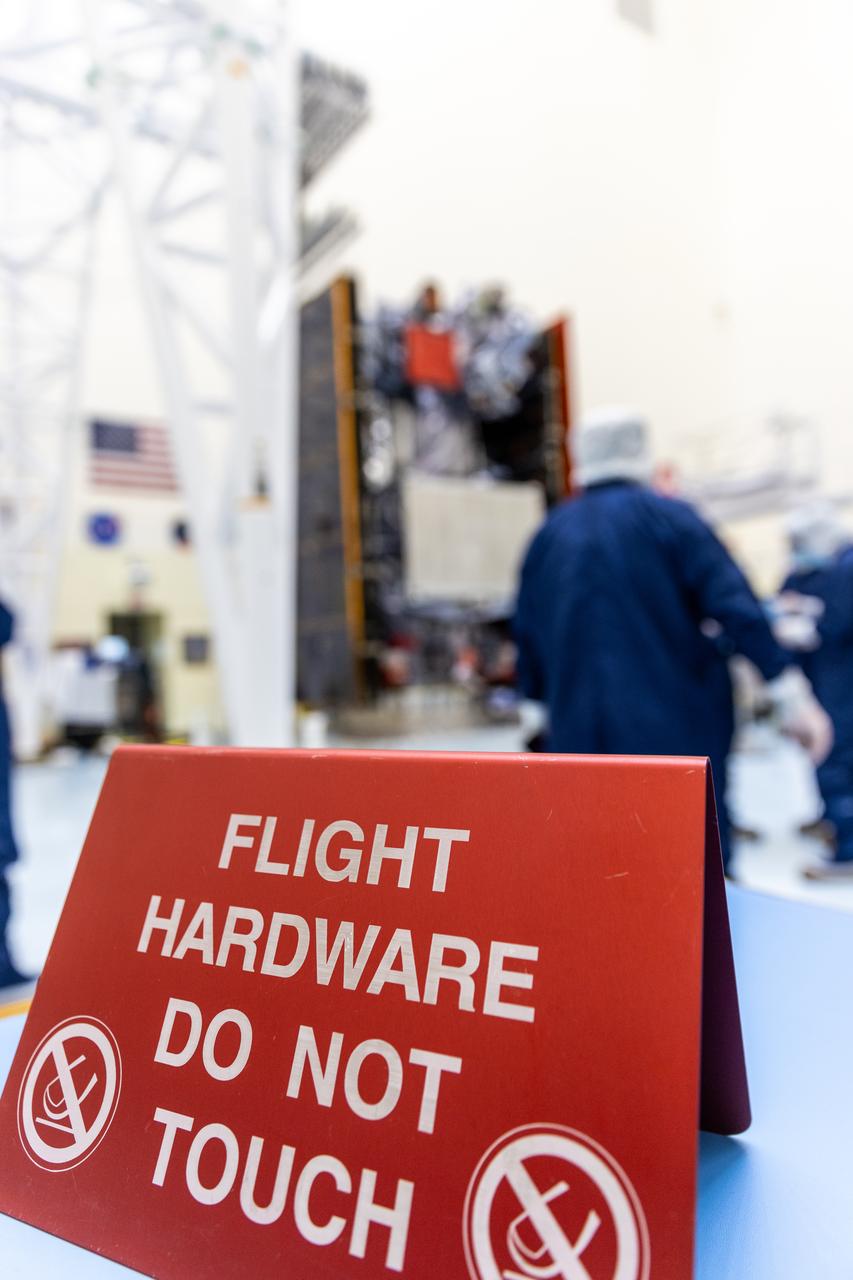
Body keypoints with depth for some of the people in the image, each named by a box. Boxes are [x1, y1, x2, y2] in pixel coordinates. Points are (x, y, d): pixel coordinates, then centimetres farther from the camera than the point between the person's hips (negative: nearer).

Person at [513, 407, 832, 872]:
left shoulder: (547, 536, 8)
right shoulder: (668, 516, -5)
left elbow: (528, 640, 12)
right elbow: (737, 608, -12)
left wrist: (543, 707, 22)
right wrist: (792, 697, -11)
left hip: (580, 734, 4)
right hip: (675, 729, -4)